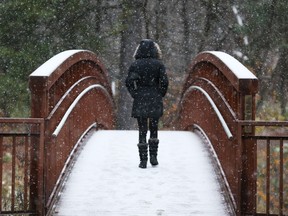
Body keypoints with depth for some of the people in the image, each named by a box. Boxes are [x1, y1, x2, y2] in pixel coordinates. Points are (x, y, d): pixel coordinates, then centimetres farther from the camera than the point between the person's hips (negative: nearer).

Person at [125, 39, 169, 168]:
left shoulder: (135, 64, -2)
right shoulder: (158, 64, -2)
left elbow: (129, 82, -8)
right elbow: (164, 82, -8)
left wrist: (135, 95, 3)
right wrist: (160, 95, 5)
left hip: (140, 101, 0)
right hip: (155, 102, 0)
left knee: (142, 131, 4)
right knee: (154, 129, 16)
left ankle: (143, 161, 0)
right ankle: (153, 157, 9)